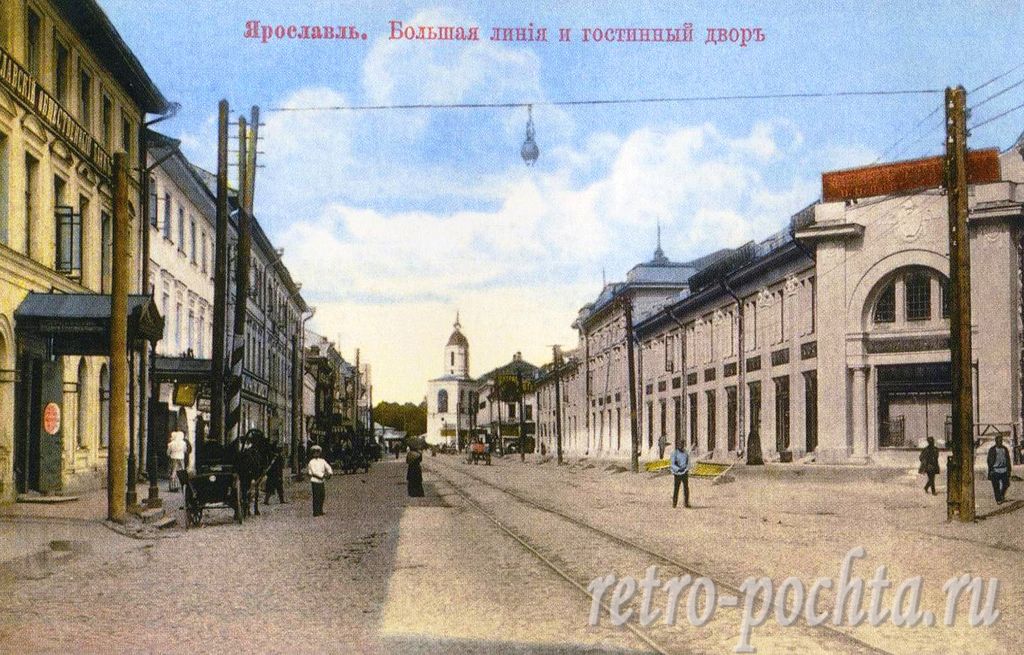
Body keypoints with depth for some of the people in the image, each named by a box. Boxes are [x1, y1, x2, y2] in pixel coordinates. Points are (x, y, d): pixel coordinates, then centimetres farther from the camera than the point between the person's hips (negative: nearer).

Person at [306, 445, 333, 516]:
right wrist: (323, 475, -22)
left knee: (322, 497, 7)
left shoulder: (322, 461, 11)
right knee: (316, 497, -5)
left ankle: (320, 511, 18)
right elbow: (314, 472, -15)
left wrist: (329, 473, -16)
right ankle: (315, 512, -1)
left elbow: (328, 467, 6)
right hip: (315, 482, -5)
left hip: (321, 482, 5)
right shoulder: (311, 462, -5)